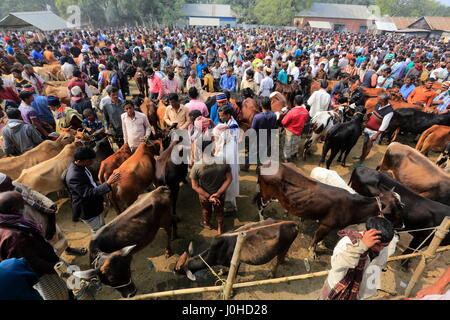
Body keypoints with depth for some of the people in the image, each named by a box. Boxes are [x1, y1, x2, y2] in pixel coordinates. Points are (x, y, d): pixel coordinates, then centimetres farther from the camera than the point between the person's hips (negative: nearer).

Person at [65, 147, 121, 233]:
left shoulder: (81, 166, -6)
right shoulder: (73, 177, -34)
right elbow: (89, 194, -36)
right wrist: (108, 183, -44)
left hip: (94, 206, 9)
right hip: (87, 212, -9)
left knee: (102, 229, 26)